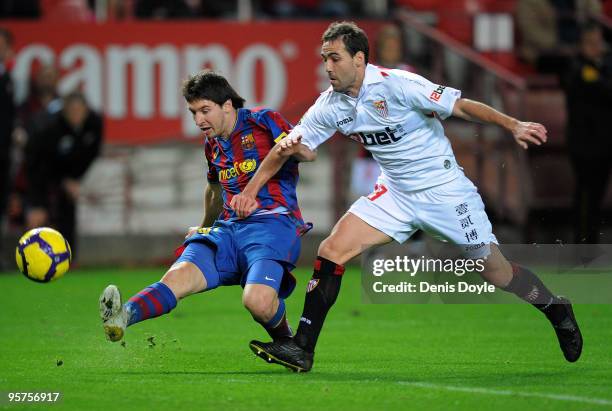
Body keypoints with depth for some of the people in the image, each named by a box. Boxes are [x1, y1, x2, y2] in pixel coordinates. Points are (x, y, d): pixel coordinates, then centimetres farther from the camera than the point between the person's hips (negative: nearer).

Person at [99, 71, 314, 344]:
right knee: (178, 275, -25)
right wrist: (205, 227, 53)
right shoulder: (212, 144, 23)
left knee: (258, 301, -32)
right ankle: (124, 316, -53)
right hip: (228, 227, 6)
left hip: (273, 223, -5)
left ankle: (284, 341, 2)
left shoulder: (264, 122, 3)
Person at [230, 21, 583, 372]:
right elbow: (293, 145, 5)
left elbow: (461, 106, -22)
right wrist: (251, 189, -4)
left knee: (496, 271, 0)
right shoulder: (330, 105, -4)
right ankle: (302, 350, -8)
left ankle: (555, 309, 30)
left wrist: (513, 126, -32)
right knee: (333, 250, -11)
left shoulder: (395, 84, -21)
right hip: (395, 194, 5)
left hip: (445, 190, -5)